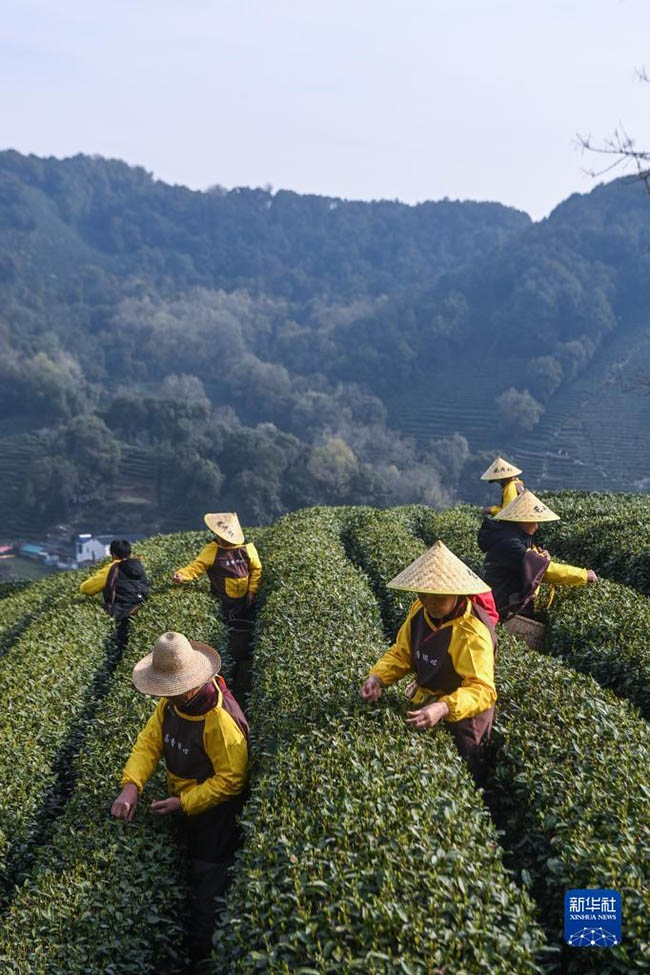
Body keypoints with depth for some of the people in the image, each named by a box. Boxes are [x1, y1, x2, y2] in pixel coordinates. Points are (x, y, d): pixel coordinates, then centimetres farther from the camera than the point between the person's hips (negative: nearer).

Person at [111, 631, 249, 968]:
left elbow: (231, 780, -30)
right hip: (185, 807, 8)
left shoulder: (220, 720, -36)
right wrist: (131, 785, -25)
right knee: (191, 874, 26)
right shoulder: (171, 704, -10)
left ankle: (203, 957, 31)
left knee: (207, 891, 9)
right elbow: (149, 742, -8)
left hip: (214, 814, -8)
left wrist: (183, 803, -27)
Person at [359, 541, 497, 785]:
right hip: (426, 706, 7)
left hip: (462, 715, -6)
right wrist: (377, 677, -19)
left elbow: (482, 690, -37)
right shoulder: (419, 612, -10)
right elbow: (401, 653, 0)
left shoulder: (472, 632, -32)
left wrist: (443, 709, -53)